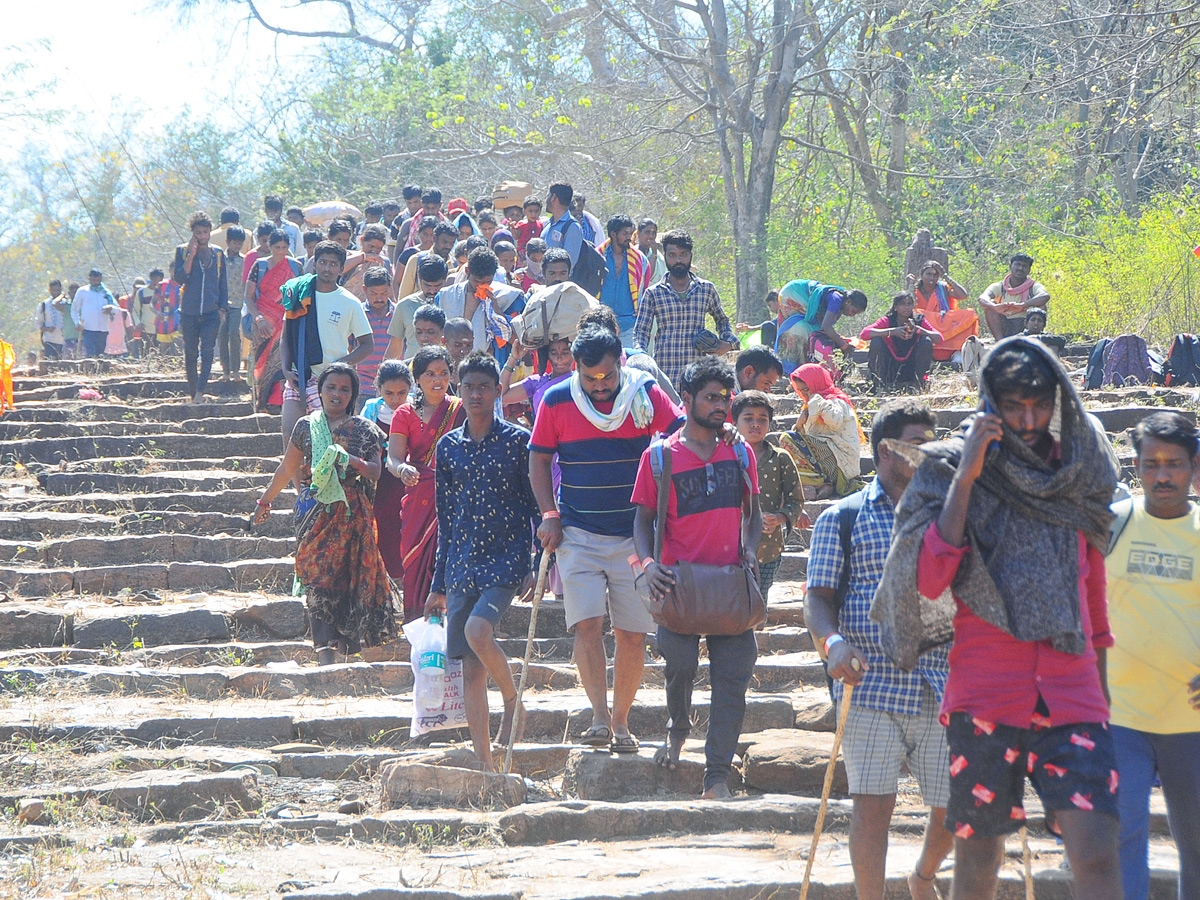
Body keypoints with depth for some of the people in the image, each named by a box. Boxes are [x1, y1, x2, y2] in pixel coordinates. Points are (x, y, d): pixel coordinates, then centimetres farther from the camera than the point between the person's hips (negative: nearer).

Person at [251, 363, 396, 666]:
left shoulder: (364, 429, 8)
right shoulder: (307, 426, 11)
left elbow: (375, 471, 4)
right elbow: (287, 469, 20)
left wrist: (351, 461, -14)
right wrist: (265, 501, 25)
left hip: (351, 512, 0)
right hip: (314, 511, 0)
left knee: (348, 574, -3)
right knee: (318, 577, -10)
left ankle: (345, 644, 4)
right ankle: (325, 651, -17)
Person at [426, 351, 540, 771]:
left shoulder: (517, 441, 0)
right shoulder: (448, 447, 10)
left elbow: (537, 506, 2)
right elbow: (446, 519, 15)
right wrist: (438, 585, 15)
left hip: (506, 557, -4)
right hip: (463, 564, 4)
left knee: (477, 631, -28)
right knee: (470, 666, 1)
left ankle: (513, 701, 0)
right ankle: (484, 762, 5)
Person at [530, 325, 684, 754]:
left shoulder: (644, 393, -2)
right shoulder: (557, 401, -1)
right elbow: (539, 460, 8)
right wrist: (550, 515, -2)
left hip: (636, 534, 1)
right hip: (578, 534, 0)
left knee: (633, 633, 1)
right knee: (586, 623, -15)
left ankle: (621, 721, 13)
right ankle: (599, 717, -13)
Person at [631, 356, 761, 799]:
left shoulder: (739, 452, 10)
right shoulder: (659, 457, 1)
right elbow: (643, 518, 2)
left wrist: (749, 549, -1)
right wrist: (649, 562, -14)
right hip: (680, 581, -2)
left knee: (732, 679, -3)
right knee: (680, 663, -6)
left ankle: (718, 779, -1)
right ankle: (677, 730, 28)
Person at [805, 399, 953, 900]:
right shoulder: (841, 519, 5)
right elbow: (818, 598, 1)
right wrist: (832, 642, -20)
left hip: (943, 688, 3)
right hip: (871, 686, -3)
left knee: (956, 805, 5)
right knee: (872, 803, -8)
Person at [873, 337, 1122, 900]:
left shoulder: (1078, 470, 12)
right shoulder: (948, 469, 1)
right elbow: (928, 580, -12)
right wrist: (965, 476, -14)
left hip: (1072, 690, 2)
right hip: (985, 694, -2)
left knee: (1097, 854, -12)